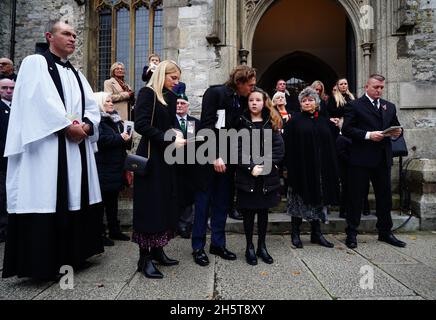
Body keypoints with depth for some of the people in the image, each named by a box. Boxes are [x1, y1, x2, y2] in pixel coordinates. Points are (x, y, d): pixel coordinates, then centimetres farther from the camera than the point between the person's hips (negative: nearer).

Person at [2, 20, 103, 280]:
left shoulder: (77, 74, 22)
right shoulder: (35, 63, 3)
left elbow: (92, 106, 11)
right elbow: (40, 100, -13)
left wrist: (85, 126, -7)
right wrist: (68, 126, -16)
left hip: (77, 146, 7)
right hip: (47, 145, -7)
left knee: (75, 199, 8)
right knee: (46, 200, -5)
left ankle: (72, 255, 20)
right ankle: (45, 262, 6)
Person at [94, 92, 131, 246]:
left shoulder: (115, 120, 18)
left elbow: (124, 143, 22)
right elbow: (100, 140, -23)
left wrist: (127, 138, 0)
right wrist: (120, 138, -18)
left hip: (116, 168, 8)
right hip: (103, 168, -8)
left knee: (113, 200, 15)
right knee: (101, 201, 0)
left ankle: (114, 230, 25)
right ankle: (100, 233, 10)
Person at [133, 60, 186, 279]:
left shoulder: (170, 97, 15)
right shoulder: (147, 93, -6)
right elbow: (141, 124, -17)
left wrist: (178, 134, -5)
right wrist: (170, 140, -19)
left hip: (167, 158, 8)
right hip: (151, 157, -8)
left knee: (166, 204, 9)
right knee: (150, 205, -4)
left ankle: (157, 249, 22)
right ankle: (144, 257, 7)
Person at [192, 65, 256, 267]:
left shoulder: (243, 100, 9)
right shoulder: (215, 93, -9)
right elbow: (207, 126, -15)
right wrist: (215, 156, -20)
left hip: (227, 158, 6)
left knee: (222, 202, 10)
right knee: (204, 200, 3)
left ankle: (218, 244, 23)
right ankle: (198, 247, 15)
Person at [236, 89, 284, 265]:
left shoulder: (272, 123, 8)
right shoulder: (241, 123, 2)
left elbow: (279, 149, -1)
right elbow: (238, 149, -6)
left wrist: (266, 165, -13)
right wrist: (250, 167, -16)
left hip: (268, 176, 2)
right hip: (247, 176, -2)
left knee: (263, 211, 12)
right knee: (248, 212, 7)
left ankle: (261, 246, 26)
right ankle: (249, 247, 21)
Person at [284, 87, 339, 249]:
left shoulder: (324, 121, 11)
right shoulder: (295, 121, 0)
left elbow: (331, 146, 11)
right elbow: (289, 147, -6)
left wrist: (332, 169, 3)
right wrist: (290, 167, -15)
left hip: (320, 169, 4)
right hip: (301, 167, -4)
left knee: (317, 200, 10)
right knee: (300, 200, 3)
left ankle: (316, 233, 21)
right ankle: (295, 233, 16)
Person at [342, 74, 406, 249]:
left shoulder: (390, 107, 16)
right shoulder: (355, 106, -2)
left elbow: (396, 127, 18)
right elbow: (346, 129, -11)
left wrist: (397, 132, -4)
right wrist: (368, 135, -18)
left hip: (383, 158, 6)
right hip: (361, 158, -5)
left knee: (385, 196, 13)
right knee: (356, 197, 2)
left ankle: (385, 232, 29)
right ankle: (351, 234, 13)